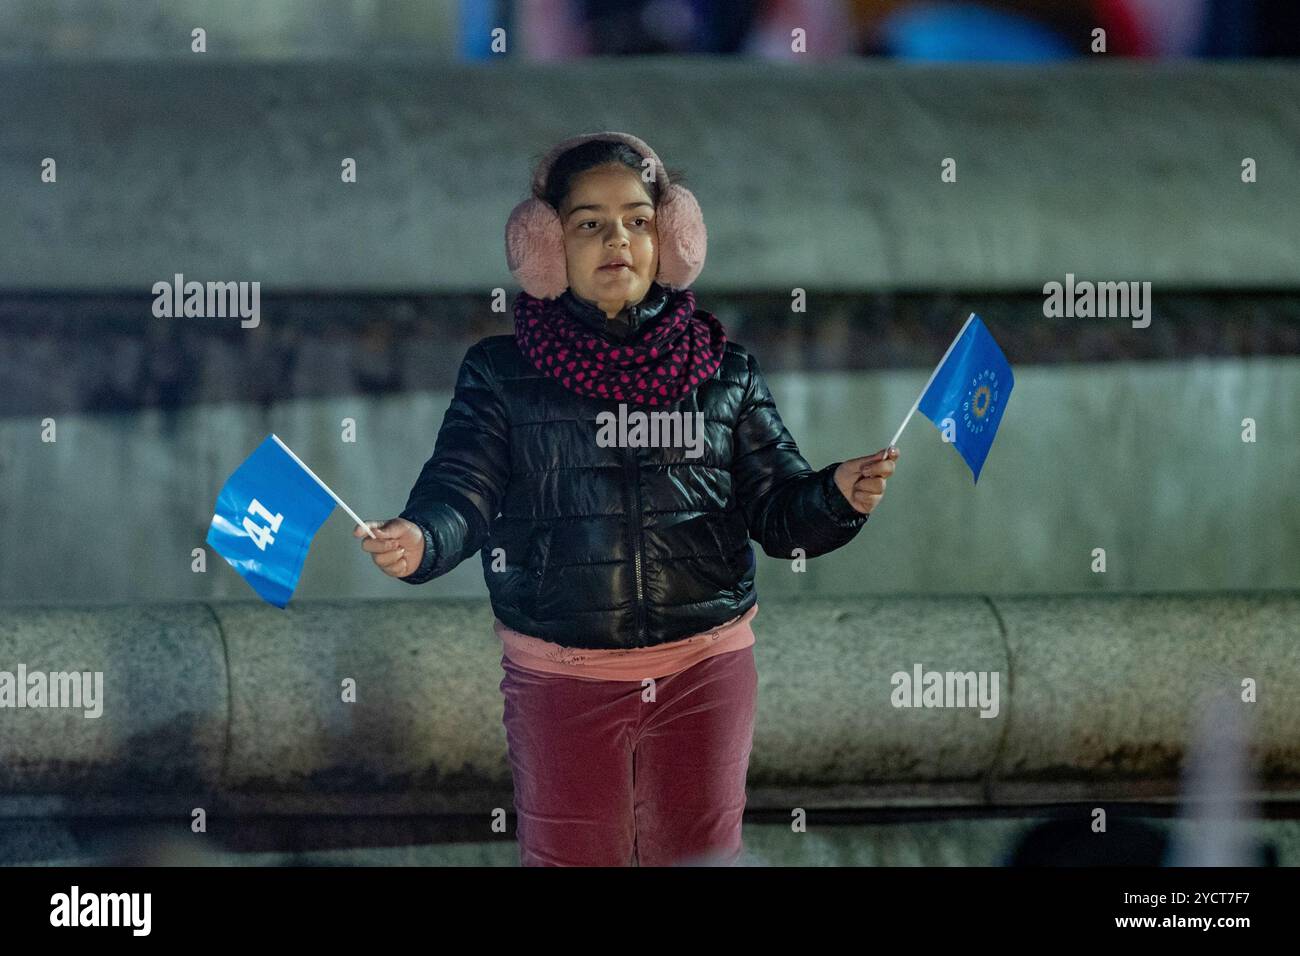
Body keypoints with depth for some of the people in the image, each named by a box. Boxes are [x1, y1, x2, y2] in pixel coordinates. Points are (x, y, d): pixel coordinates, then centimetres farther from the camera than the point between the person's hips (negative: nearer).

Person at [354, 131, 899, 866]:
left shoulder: (725, 371, 2)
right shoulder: (503, 373, -2)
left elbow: (778, 510, 1)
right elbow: (462, 491, -10)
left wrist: (838, 497, -21)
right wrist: (419, 540, -33)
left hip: (706, 673, 1)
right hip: (560, 678, -1)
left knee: (704, 860, 10)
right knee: (570, 859, 10)